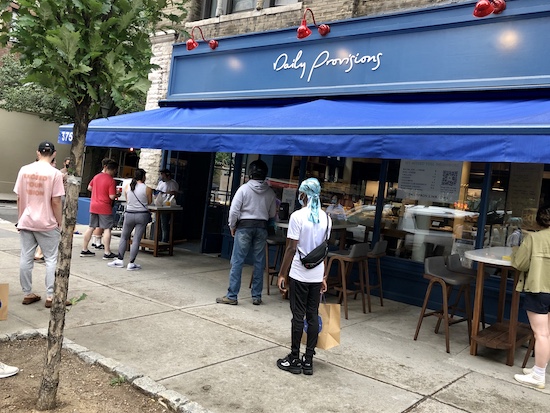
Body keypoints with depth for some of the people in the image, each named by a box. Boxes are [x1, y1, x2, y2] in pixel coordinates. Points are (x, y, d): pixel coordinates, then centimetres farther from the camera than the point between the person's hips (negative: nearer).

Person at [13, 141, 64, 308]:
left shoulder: (24, 170, 2)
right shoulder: (55, 173, -11)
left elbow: (19, 198, 6)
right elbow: (56, 202, -13)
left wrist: (20, 219, 17)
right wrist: (60, 223, -2)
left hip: (26, 222, 4)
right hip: (47, 224, -4)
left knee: (26, 258, 11)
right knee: (51, 259, 5)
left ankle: (28, 294, 19)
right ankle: (50, 296, 4)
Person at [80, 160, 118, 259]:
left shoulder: (96, 176, 7)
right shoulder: (111, 180, -14)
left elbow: (89, 188, 18)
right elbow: (112, 197, -18)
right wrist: (115, 192, 1)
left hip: (93, 206, 7)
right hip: (105, 208, -7)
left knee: (91, 227, 14)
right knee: (107, 229, -2)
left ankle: (84, 250, 19)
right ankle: (107, 253, -2)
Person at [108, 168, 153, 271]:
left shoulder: (128, 187, 2)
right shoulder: (147, 189, -8)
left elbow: (127, 201, 13)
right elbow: (149, 202, 4)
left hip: (129, 214, 2)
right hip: (142, 215, -2)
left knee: (124, 237, 16)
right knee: (136, 240, 1)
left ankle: (120, 260, 18)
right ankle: (131, 264, 3)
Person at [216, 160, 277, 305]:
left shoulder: (244, 188, -8)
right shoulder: (270, 192, 1)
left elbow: (234, 210, -11)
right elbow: (273, 214, 7)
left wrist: (232, 226, 2)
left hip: (244, 226, -3)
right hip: (262, 227, 3)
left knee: (237, 261, 0)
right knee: (259, 262, 9)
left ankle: (232, 296, 1)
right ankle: (257, 296, 14)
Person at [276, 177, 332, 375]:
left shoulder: (298, 216, -12)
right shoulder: (326, 218, 5)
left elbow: (291, 249, -14)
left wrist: (281, 274, -6)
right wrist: (323, 276, 16)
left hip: (299, 275, -5)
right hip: (317, 276, 5)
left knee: (298, 316, 3)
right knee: (313, 316, 10)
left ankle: (294, 360, 13)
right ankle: (308, 361, 17)